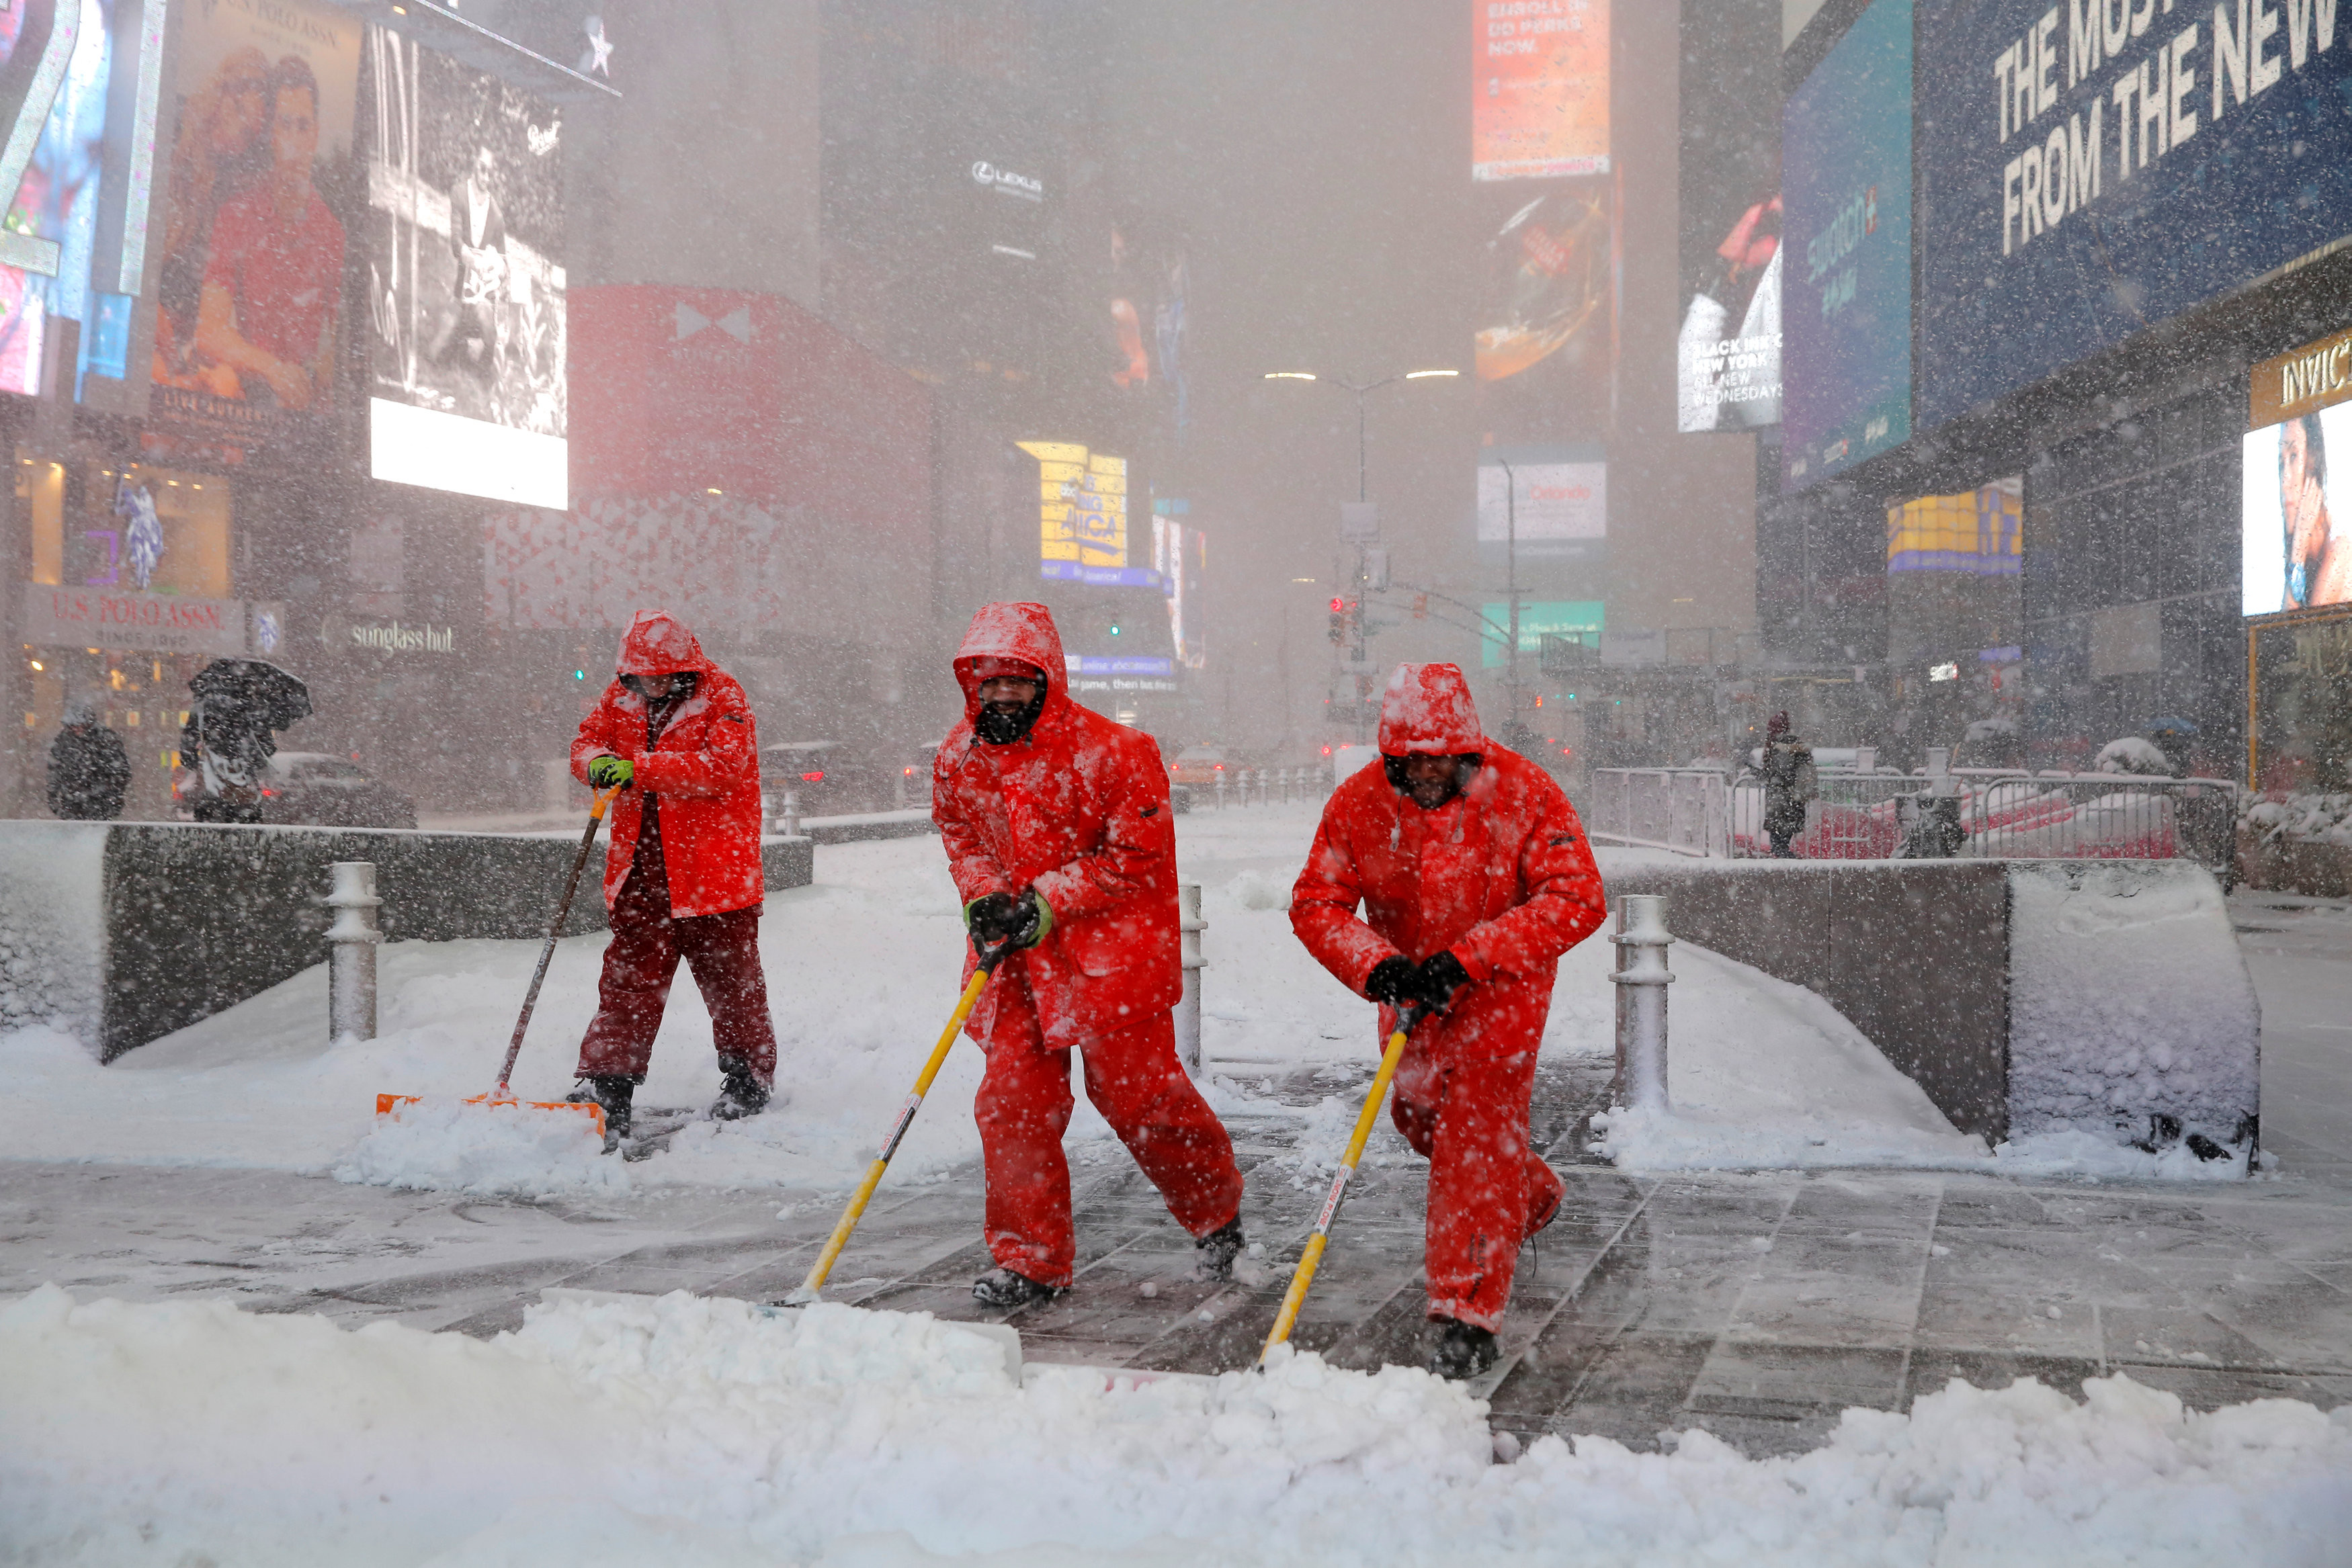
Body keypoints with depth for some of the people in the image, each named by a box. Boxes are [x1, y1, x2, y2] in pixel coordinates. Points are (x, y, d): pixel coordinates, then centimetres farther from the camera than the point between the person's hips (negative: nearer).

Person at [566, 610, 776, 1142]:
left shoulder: (723, 698, -10)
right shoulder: (621, 697, 8)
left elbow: (721, 766, -21)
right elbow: (589, 740, 10)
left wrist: (639, 769, -26)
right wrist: (597, 762, -16)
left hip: (713, 870, -4)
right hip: (639, 867, 4)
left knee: (729, 977, 6)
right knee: (628, 976, 3)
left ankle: (749, 1079, 21)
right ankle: (605, 1087, 6)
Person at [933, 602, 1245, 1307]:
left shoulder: (1114, 751, -15)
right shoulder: (958, 757, 3)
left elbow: (1136, 857, -13)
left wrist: (1046, 902, -18)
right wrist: (985, 898, -5)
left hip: (1110, 950, -5)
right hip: (1015, 957, 5)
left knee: (1135, 1091, -1)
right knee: (1012, 1100, 0)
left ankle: (1217, 1210, 25)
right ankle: (1031, 1259, 13)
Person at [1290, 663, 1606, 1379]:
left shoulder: (1523, 792, -22)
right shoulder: (1359, 802, -14)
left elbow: (1577, 898, -24)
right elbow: (1315, 903, -10)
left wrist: (1465, 958, -31)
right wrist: (1377, 966, -30)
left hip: (1501, 985, -5)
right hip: (1409, 989, 5)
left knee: (1480, 1129, -14)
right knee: (1419, 1114, 18)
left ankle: (1469, 1318, -10)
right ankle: (1532, 1199, 47)